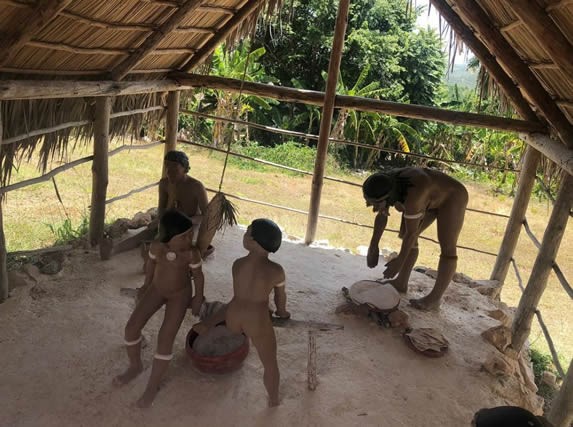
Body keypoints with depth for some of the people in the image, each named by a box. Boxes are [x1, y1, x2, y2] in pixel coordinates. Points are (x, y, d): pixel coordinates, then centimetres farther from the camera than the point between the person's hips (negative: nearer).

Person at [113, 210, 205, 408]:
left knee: (165, 340, -14)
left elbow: (198, 275, -13)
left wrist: (199, 298, 0)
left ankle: (152, 385, 7)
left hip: (180, 294, -3)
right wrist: (146, 286, 10)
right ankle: (135, 366, 21)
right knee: (131, 328, -6)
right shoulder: (157, 246, -22)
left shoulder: (192, 252, -29)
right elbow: (152, 263, -2)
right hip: (157, 289, 3)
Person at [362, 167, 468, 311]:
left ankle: (435, 299, -5)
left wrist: (399, 261, -21)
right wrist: (373, 246, -5)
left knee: (447, 248, -10)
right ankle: (401, 282, 16)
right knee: (406, 235, 7)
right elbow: (381, 216, -6)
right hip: (431, 197, 8)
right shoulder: (385, 187, -17)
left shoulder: (412, 196, -38)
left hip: (452, 197, -8)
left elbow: (412, 233, -29)